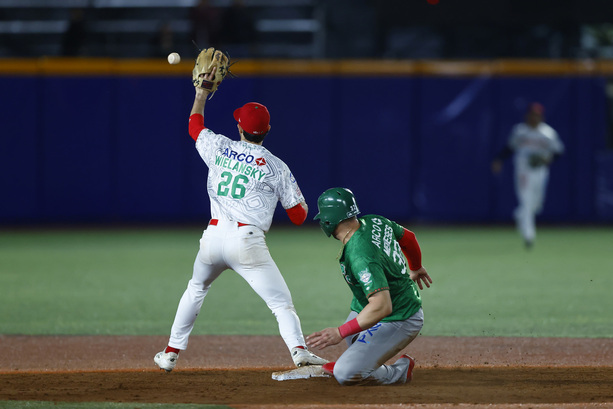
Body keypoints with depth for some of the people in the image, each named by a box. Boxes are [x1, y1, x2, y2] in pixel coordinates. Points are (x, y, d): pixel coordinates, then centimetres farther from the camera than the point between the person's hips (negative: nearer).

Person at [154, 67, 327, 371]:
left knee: (196, 289, 30)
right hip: (248, 242, -4)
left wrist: (203, 89, 41)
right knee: (282, 303, -7)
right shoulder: (276, 167, 3)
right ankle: (299, 352, -31)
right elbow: (299, 216, 4)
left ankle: (171, 353, 30)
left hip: (213, 236, 4)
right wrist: (301, 200, 26)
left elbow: (195, 126, 33)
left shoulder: (219, 148, 10)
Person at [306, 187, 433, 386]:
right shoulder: (376, 222, -7)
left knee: (346, 375, -13)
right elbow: (408, 237, 14)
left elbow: (382, 307, -39)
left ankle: (401, 371, 5)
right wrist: (416, 268, 36)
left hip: (398, 322, -10)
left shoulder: (360, 257, -34)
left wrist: (340, 333, -36)